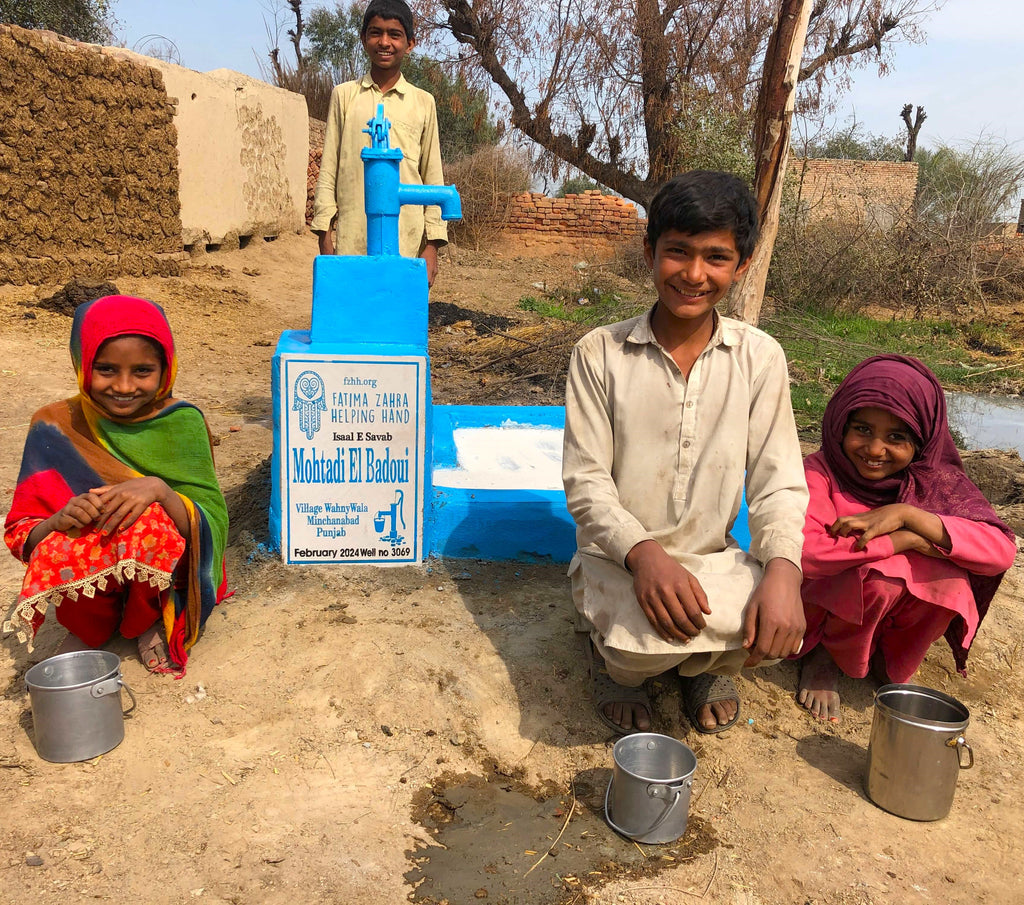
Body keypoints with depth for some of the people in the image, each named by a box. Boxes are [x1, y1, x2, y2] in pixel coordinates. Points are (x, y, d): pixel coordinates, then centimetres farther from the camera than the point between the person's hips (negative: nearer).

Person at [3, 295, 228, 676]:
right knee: (64, 545, -32)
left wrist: (160, 490, -31)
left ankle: (147, 620, 0)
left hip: (161, 577, -1)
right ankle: (89, 628, 2)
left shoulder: (181, 422, -7)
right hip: (87, 584, 1)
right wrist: (60, 520, -25)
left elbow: (211, 526, -12)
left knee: (149, 522, -32)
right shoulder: (57, 426, -4)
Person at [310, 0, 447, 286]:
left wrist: (432, 244, 3)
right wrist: (324, 234, 3)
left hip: (406, 242, 0)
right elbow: (328, 170, 10)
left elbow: (433, 179, 10)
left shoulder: (423, 102, 10)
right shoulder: (344, 95, 10)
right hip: (351, 239, 0)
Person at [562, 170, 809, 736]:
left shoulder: (760, 358, 0)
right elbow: (585, 481, -8)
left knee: (779, 624, -29)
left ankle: (706, 663, 10)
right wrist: (644, 554, -27)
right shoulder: (600, 353, -6)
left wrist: (783, 569, -23)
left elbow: (777, 483, -2)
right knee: (655, 636, -34)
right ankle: (614, 654, 7)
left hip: (714, 560, 3)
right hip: (619, 560, -2)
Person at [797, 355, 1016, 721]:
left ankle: (893, 665, 3)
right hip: (822, 606, -3)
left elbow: (1003, 550, -22)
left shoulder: (935, 480, -9)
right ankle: (825, 657, -2)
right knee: (880, 573, -32)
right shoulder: (821, 472, -19)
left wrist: (906, 514, -32)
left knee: (948, 576, -25)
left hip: (892, 618, 4)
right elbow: (803, 553, -35)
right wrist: (904, 540, -31)